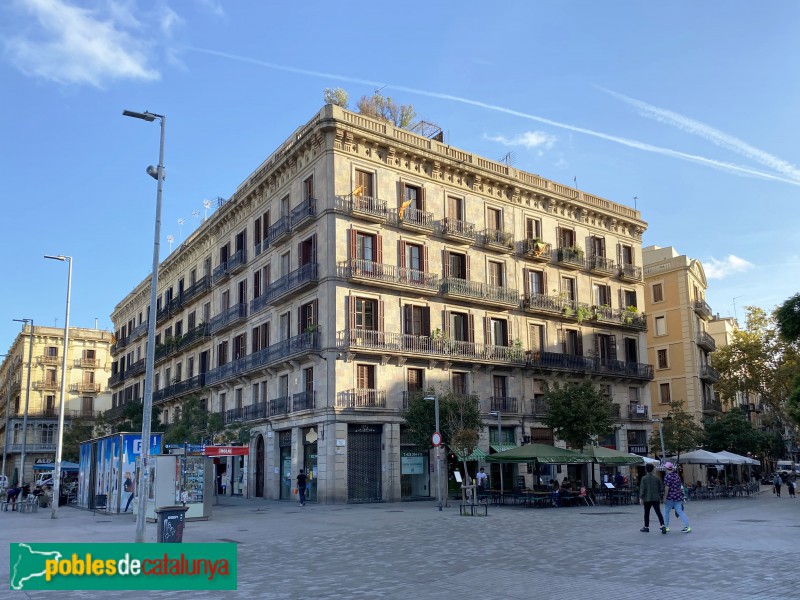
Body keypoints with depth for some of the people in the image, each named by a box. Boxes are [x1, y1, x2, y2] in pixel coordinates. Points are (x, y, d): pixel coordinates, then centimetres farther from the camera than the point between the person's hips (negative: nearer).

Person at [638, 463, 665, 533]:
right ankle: (662, 526, -15)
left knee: (647, 513, 9)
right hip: (656, 498, 2)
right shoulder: (657, 478, 5)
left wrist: (641, 498, -7)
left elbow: (642, 489, -10)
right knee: (658, 513, -1)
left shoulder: (644, 478, -5)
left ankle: (646, 527, 17)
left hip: (647, 498, -2)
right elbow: (660, 489, 12)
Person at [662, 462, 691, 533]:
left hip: (670, 497, -6)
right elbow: (680, 486, 18)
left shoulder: (668, 476, -12)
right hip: (678, 496, 7)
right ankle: (687, 526, -5)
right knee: (680, 511, 5)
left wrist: (665, 497, -12)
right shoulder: (677, 475, 11)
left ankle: (666, 527, 15)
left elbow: (667, 488, -16)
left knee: (666, 511, 8)